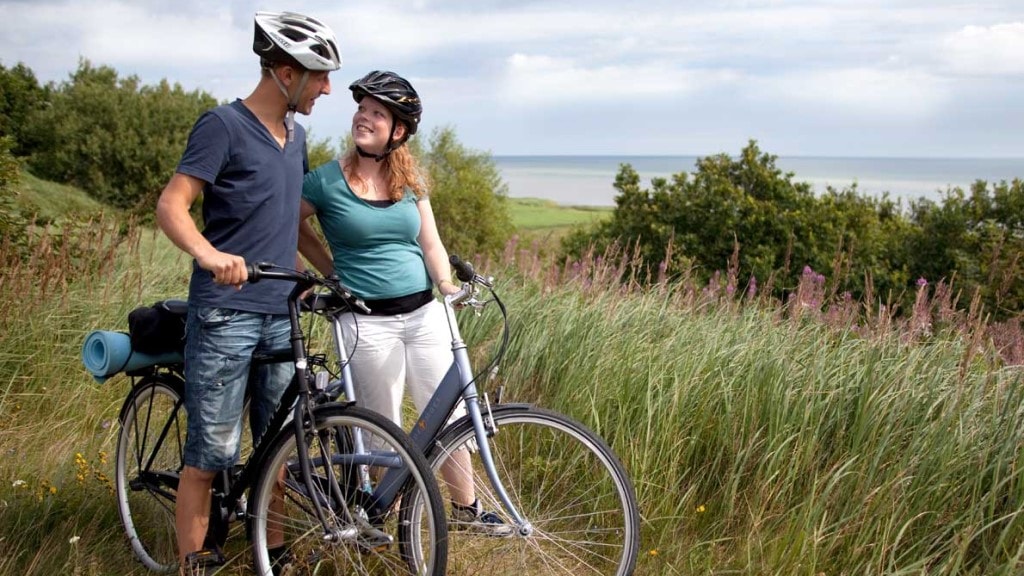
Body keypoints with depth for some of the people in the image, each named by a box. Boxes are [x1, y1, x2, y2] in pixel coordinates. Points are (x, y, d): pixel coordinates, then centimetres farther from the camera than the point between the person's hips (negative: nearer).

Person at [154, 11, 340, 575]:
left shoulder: (295, 134, 14)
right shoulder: (224, 125, -9)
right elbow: (171, 205, -15)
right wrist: (208, 253, -33)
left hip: (281, 315, 7)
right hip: (225, 315, -7)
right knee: (210, 454, -2)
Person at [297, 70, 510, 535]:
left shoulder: (410, 179, 7)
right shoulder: (327, 180, -5)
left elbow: (431, 244, 7)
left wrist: (447, 284, -10)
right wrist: (333, 272, 3)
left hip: (423, 313, 4)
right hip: (367, 320, -4)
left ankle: (467, 509, 26)